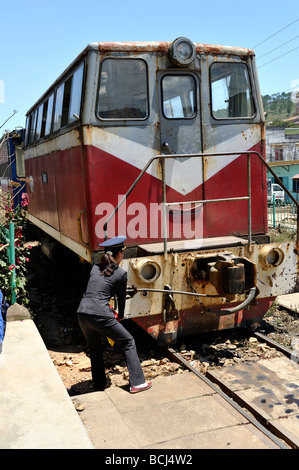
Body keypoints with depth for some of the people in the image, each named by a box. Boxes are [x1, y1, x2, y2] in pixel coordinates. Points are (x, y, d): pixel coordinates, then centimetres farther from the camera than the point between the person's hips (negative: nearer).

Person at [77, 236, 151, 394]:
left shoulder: (95, 268, 17)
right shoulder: (121, 273, 3)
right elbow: (121, 297, 13)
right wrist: (120, 316, 30)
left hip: (82, 313, 6)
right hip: (100, 315, -6)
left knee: (94, 349, 24)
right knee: (129, 342, 9)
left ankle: (99, 386, 32)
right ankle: (137, 383, 8)